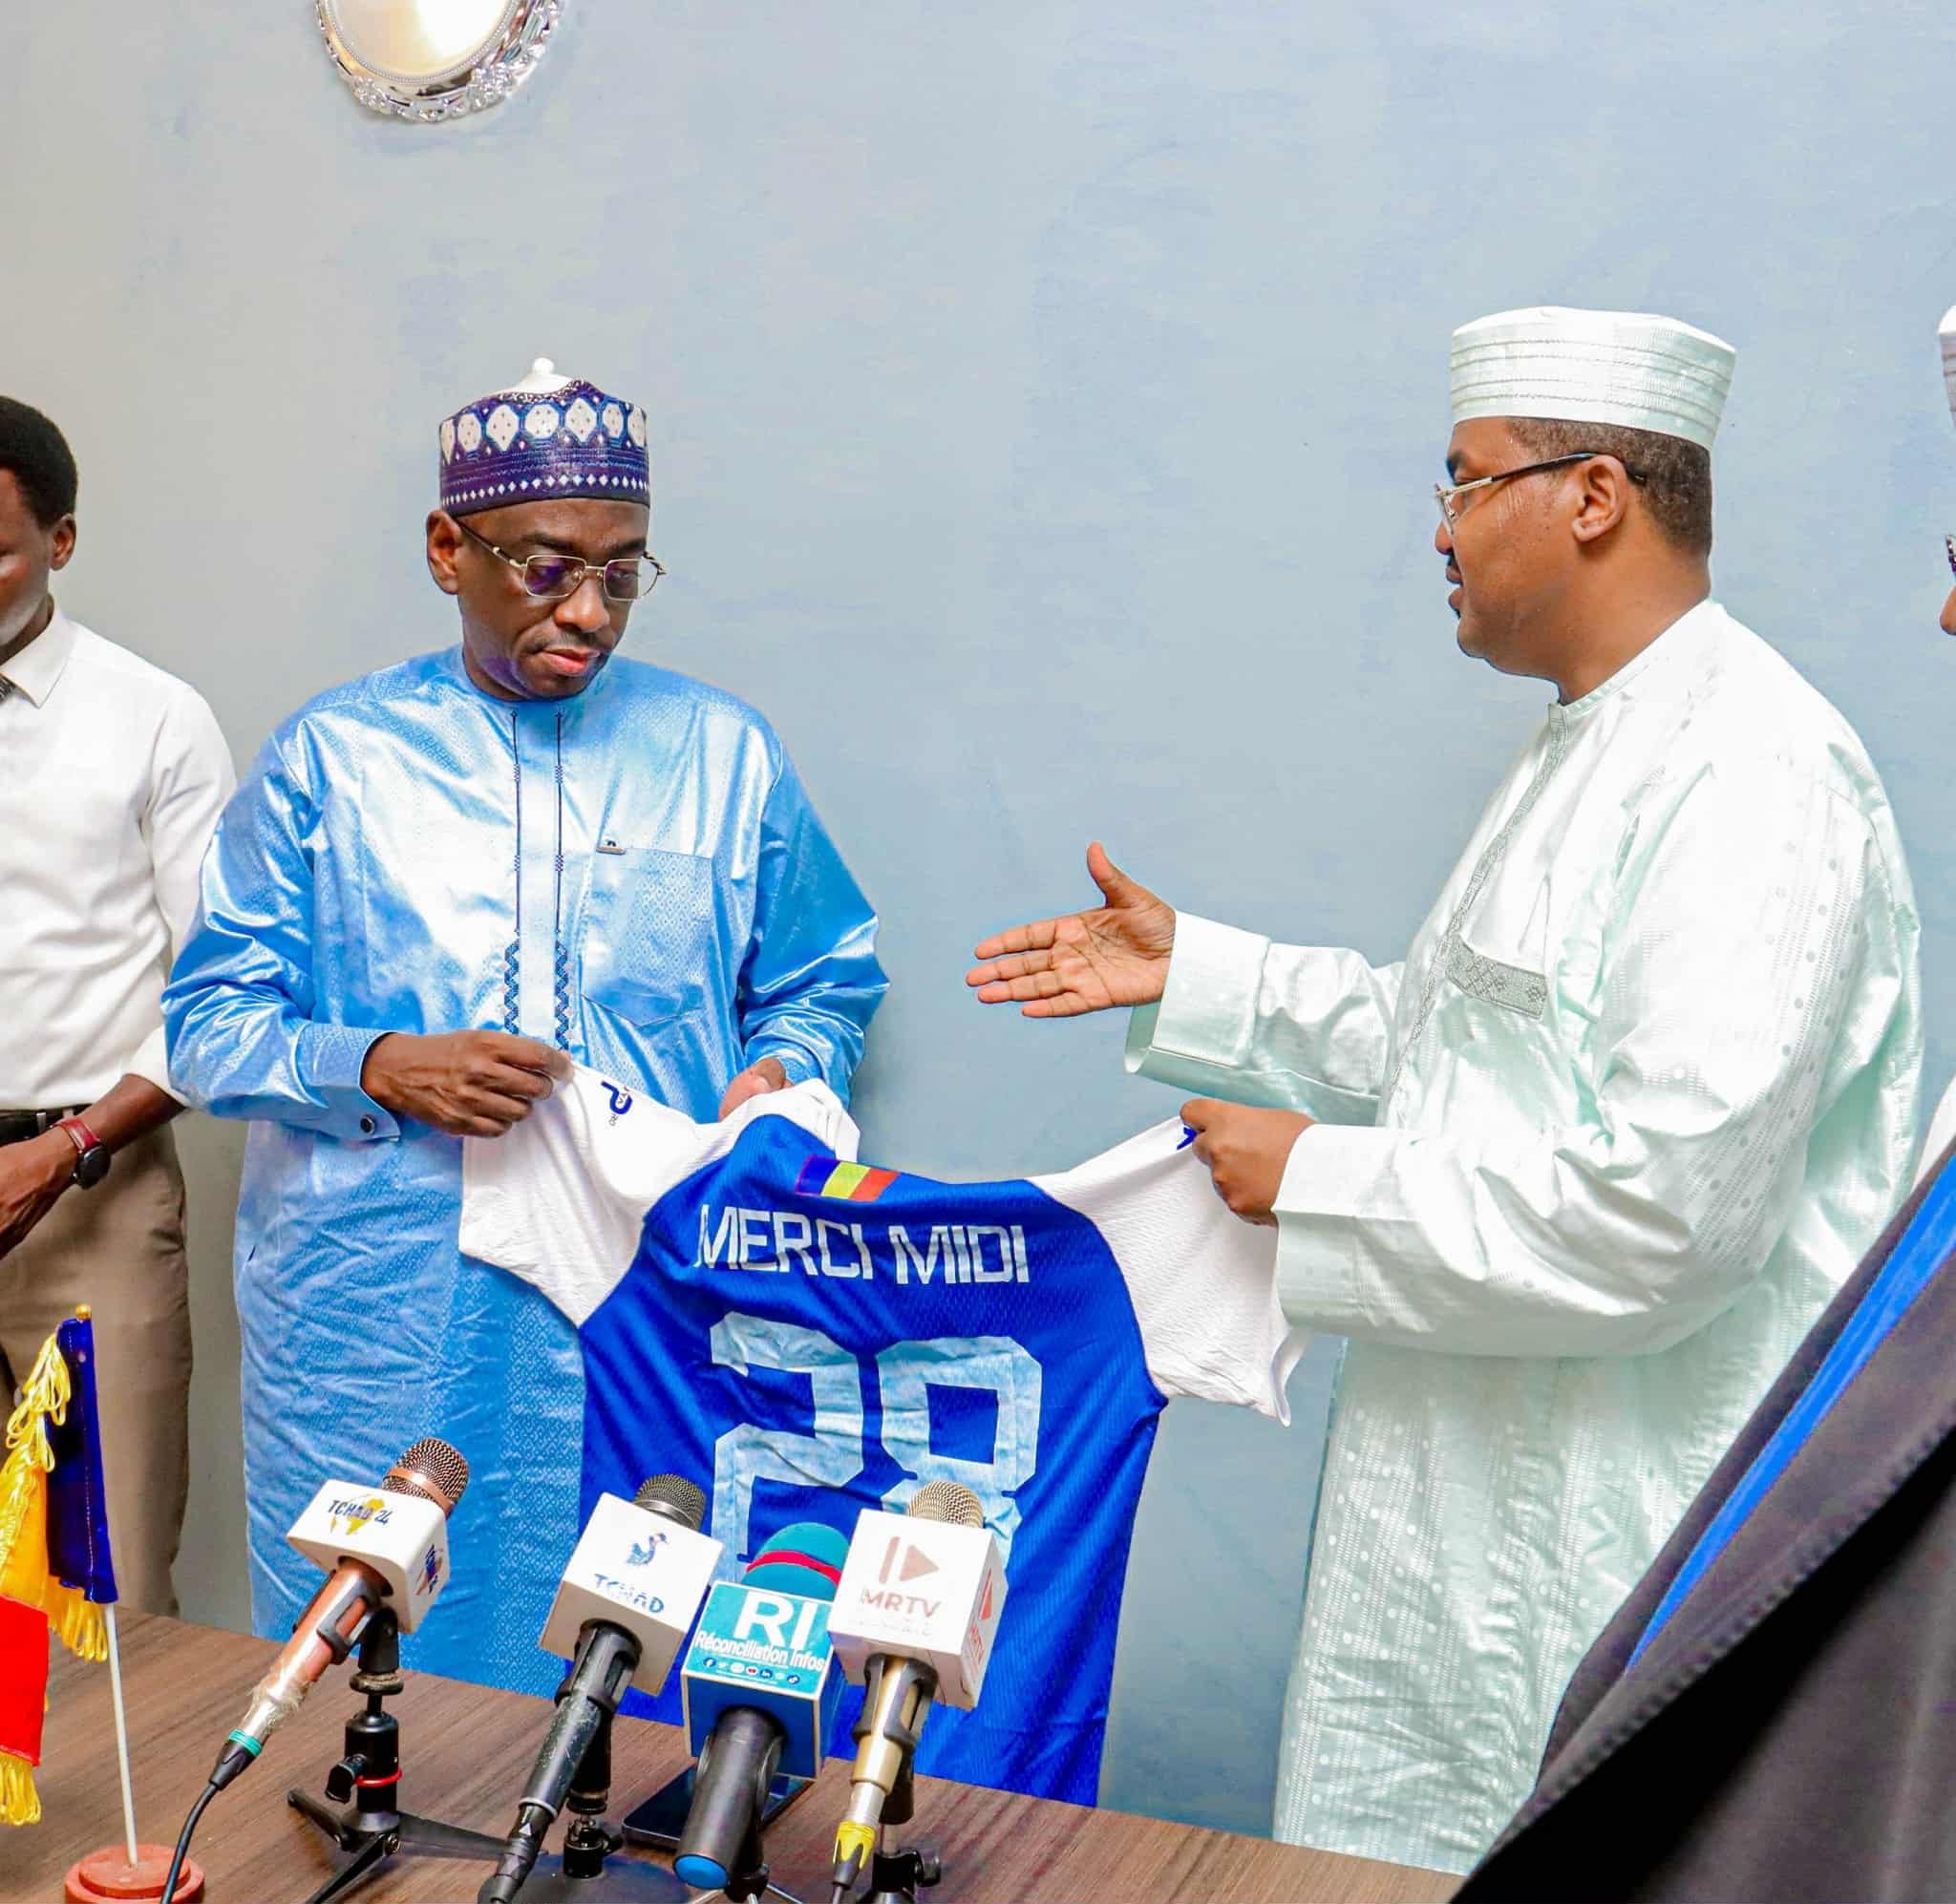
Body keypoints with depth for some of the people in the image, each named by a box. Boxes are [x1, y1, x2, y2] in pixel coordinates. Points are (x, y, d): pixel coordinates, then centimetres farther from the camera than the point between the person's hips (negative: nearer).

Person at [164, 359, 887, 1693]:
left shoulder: (723, 755, 9)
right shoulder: (333, 757, 7)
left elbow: (824, 985, 17)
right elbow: (209, 1021, 5)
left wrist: (784, 1072, -5)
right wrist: (383, 1070, -13)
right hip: (374, 1322, 0)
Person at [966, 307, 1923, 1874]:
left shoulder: (1753, 776, -22)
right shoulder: (1588, 752, 13)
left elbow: (1670, 1211, -30)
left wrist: (1320, 1184, -18)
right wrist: (1190, 974, 17)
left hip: (1603, 1559, -10)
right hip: (1457, 1499, 10)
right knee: (1374, 1856, 20)